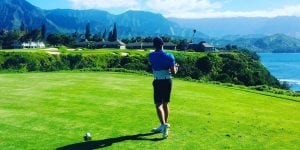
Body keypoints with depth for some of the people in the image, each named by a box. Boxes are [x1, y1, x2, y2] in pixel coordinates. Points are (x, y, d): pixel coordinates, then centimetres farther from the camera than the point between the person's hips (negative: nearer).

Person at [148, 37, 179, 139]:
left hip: (158, 82, -3)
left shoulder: (151, 56, -5)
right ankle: (163, 126, 26)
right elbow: (173, 72, -7)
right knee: (165, 104, 15)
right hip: (168, 81, 3)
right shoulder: (169, 56, -6)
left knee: (158, 105, -3)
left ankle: (163, 125, -22)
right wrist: (176, 68, 14)